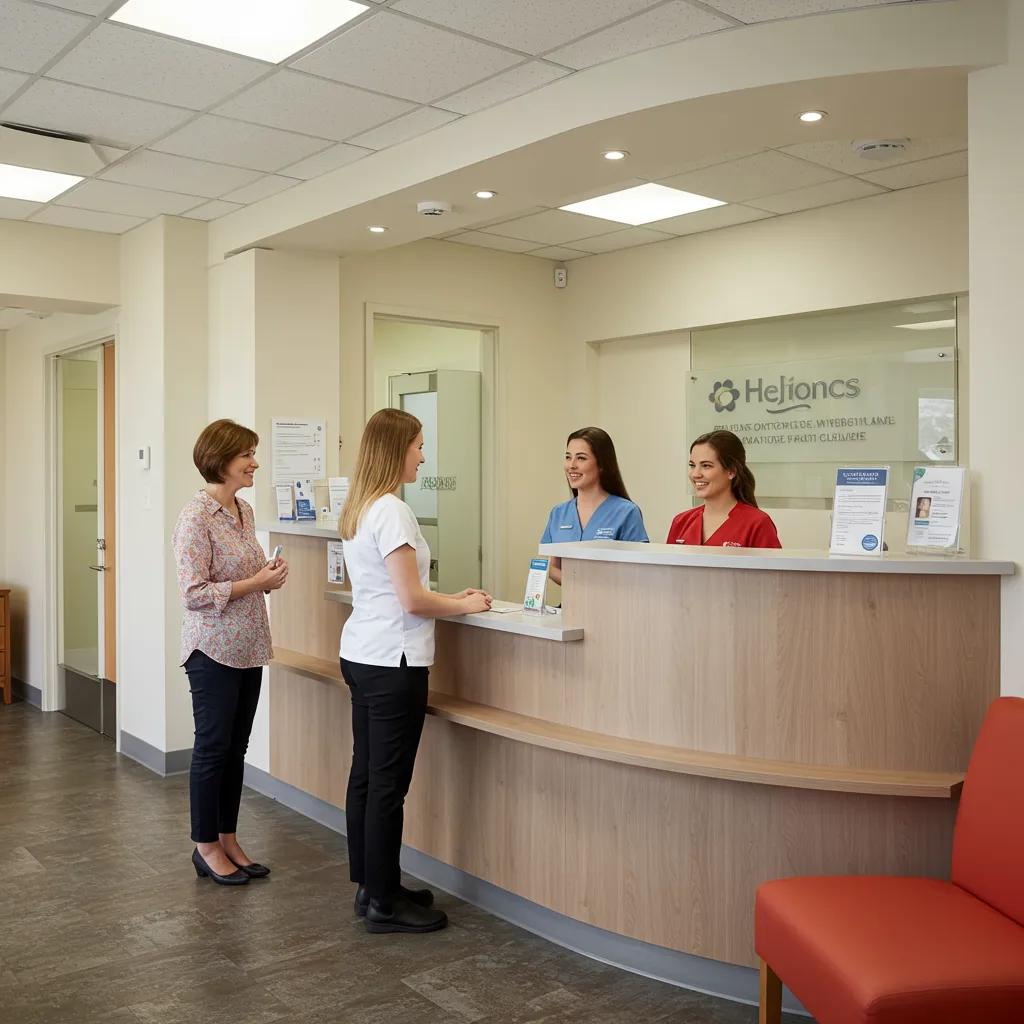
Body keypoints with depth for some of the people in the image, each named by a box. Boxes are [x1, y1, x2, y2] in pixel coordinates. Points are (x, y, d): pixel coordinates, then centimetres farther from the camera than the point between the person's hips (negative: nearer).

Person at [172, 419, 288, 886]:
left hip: (248, 648, 8)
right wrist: (256, 583, -19)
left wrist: (270, 574, 0)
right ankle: (206, 847, 19)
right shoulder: (196, 517, -16)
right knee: (213, 748, 4)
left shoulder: (244, 510, 9)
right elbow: (193, 593, -19)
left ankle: (228, 839, 26)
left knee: (236, 748, 14)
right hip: (213, 649, -8)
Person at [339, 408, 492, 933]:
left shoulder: (359, 508, 12)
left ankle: (371, 885, 27)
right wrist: (465, 607, -4)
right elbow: (412, 600, -19)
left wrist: (450, 598, 12)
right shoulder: (392, 511, -17)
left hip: (361, 654, 10)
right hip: (392, 661, -10)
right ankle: (383, 901, 11)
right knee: (388, 783, 0)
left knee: (365, 775, 15)